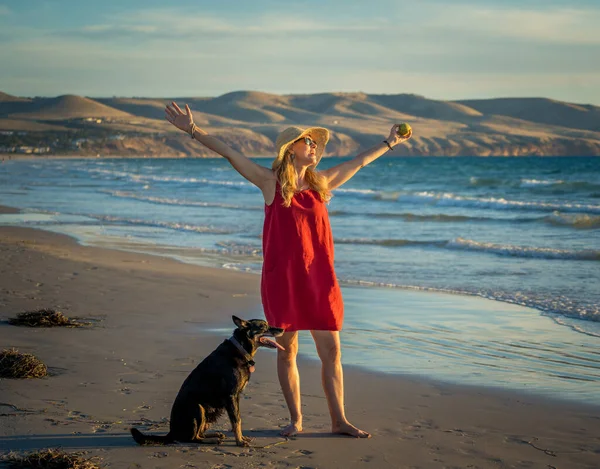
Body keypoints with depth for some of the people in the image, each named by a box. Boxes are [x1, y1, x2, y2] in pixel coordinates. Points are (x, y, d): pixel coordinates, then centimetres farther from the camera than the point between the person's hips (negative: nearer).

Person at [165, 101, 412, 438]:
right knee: (287, 350, 5)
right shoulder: (271, 182, -1)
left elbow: (358, 162, 24)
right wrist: (193, 130, -12)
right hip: (283, 276, -3)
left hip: (319, 278, 4)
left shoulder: (321, 183, 11)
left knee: (331, 351, 3)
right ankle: (296, 420, 17)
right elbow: (230, 154, -7)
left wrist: (390, 144, 34)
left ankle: (339, 420, 12)